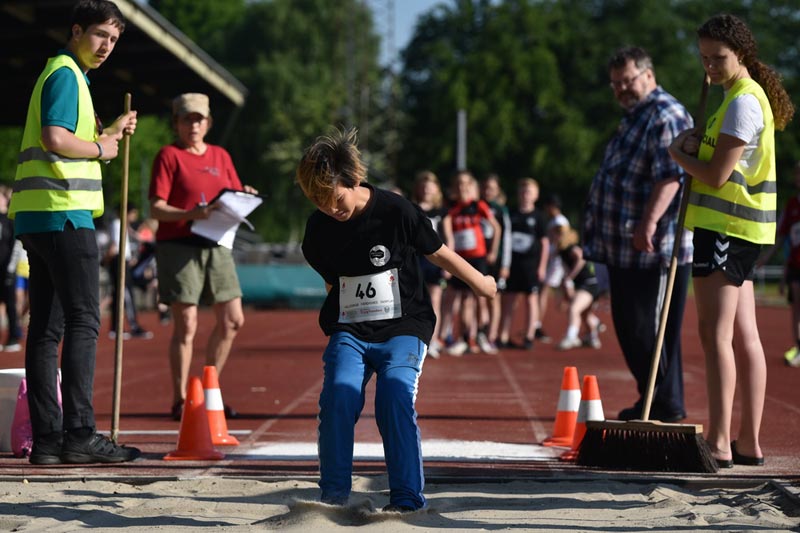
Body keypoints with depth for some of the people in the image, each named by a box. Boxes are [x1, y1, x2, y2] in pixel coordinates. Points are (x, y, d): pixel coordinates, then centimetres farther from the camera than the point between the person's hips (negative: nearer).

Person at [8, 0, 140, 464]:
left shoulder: (70, 76, 24)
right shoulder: (65, 73, -7)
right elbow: (55, 138, -21)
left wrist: (111, 133, 15)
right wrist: (101, 148, -6)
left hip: (39, 216, 10)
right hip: (63, 213, -10)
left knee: (48, 326, 6)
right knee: (83, 321, -10)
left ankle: (47, 438, 7)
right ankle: (79, 434, -12)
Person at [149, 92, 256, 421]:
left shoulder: (220, 156, 17)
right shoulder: (169, 156, -1)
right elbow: (156, 209, -8)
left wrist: (244, 198, -3)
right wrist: (191, 214, -24)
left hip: (216, 244, 6)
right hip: (178, 244, -6)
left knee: (232, 320, 4)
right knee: (186, 324, -8)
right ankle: (180, 400, 1)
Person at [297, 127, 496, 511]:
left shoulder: (396, 212, -11)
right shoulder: (318, 228, 0)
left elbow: (439, 254, 3)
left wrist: (482, 285, 14)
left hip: (403, 326, -3)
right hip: (348, 331, 3)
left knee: (395, 397, -24)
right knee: (338, 395, -21)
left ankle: (407, 498, -16)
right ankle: (333, 495, -9)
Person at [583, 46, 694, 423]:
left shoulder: (666, 116, -12)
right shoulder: (634, 118, 21)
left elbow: (671, 176, -24)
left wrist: (650, 222, -33)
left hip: (654, 249, -10)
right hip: (626, 250, 10)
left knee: (651, 328, -6)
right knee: (630, 326, 12)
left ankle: (666, 404, 0)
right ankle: (653, 401, 18)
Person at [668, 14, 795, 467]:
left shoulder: (743, 101, -14)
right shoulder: (749, 96, 18)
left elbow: (716, 176, -17)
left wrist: (679, 155, 0)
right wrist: (699, 145, 2)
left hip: (726, 226, -10)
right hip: (742, 229, 10)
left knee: (716, 334, -11)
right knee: (744, 336, 9)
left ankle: (719, 443, -12)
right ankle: (749, 442, 11)